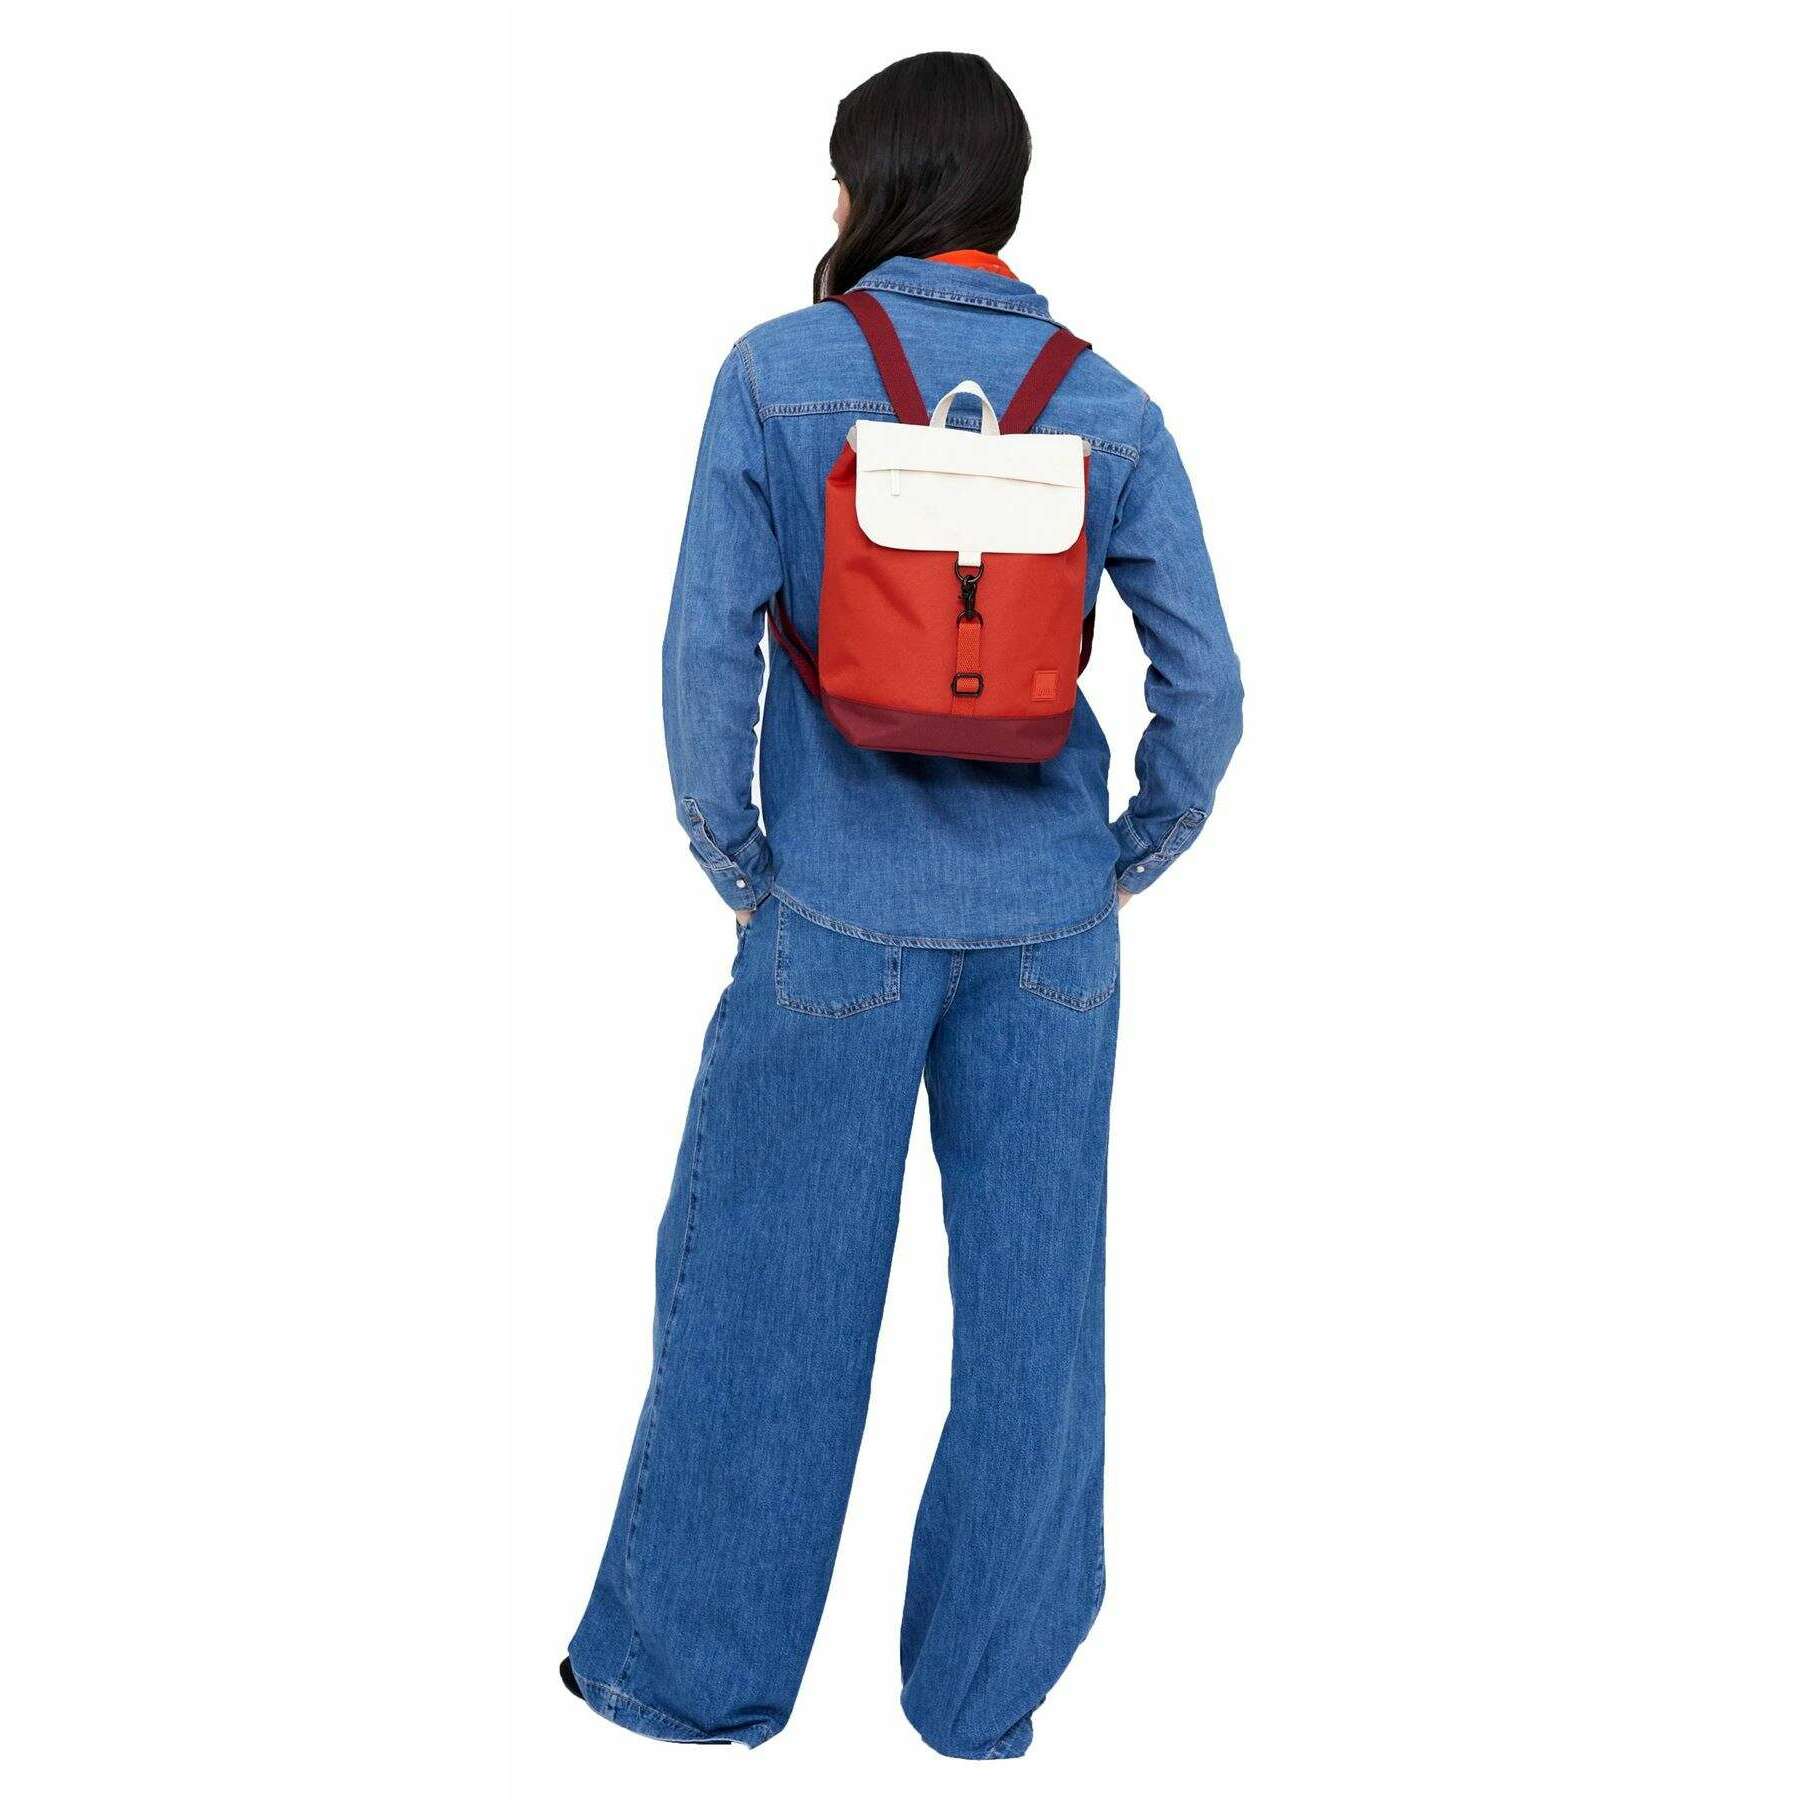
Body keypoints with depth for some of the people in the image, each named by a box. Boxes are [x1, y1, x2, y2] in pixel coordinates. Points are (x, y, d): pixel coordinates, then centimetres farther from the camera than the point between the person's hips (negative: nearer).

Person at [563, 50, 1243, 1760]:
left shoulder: (779, 371, -5)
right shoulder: (1109, 408, 2)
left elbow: (707, 644, -9)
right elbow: (1204, 678, -1)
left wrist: (734, 863, 2)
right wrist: (1129, 860, 12)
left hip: (840, 915, -2)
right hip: (1049, 922, 3)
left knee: (761, 1282, 10)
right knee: (1029, 1301, 10)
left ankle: (698, 1669, 24)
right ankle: (986, 1691, 23)